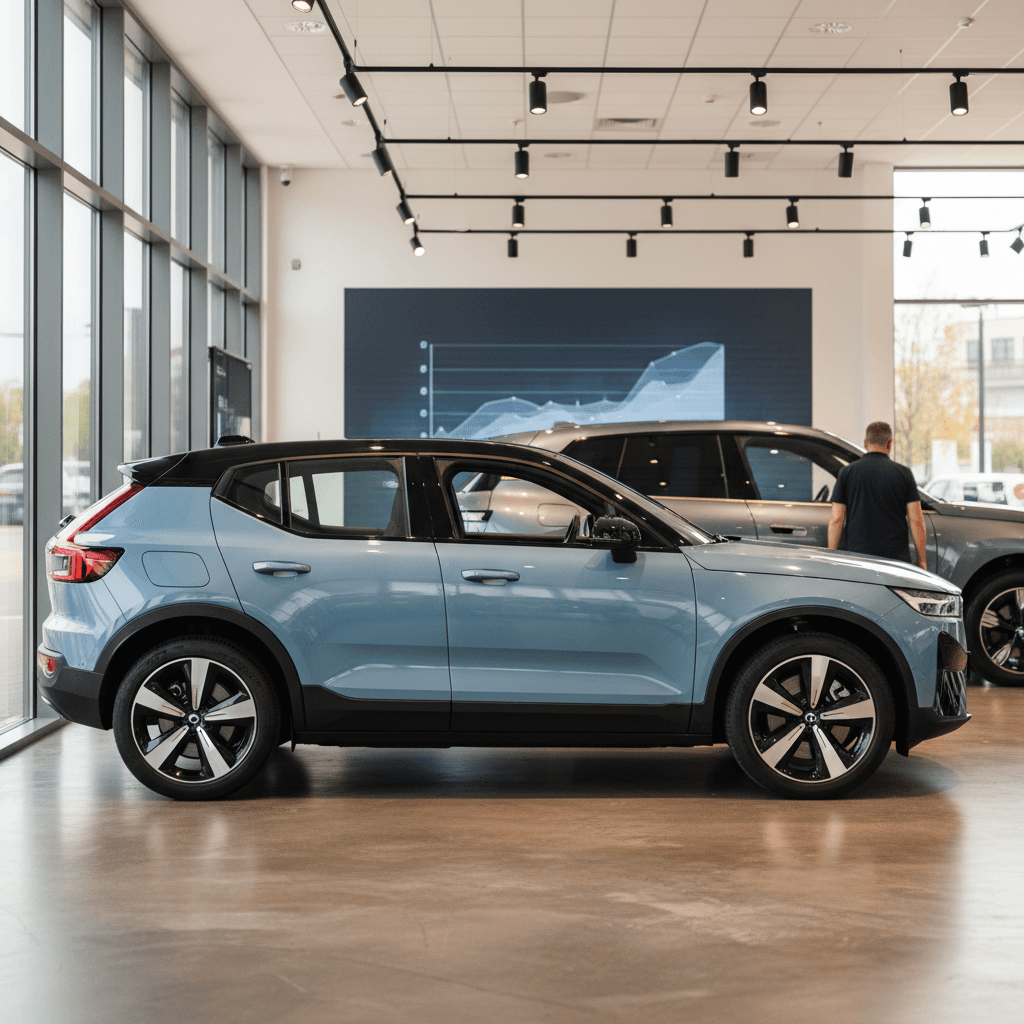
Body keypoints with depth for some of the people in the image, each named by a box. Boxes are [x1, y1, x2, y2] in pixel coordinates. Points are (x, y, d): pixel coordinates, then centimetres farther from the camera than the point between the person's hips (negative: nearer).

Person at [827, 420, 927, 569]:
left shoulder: (847, 472, 4)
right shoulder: (903, 473, 4)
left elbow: (836, 520, 1)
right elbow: (916, 521, 1)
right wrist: (921, 560, 7)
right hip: (897, 557, 0)